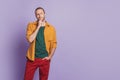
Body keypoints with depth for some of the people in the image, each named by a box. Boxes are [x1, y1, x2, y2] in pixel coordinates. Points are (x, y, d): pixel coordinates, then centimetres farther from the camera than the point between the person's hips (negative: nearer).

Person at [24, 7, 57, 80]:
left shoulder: (51, 28, 0)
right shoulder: (31, 25, -1)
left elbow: (54, 44, 3)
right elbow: (30, 39, -15)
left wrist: (49, 57, -6)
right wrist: (38, 26, -15)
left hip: (45, 59, 1)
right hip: (32, 58, 0)